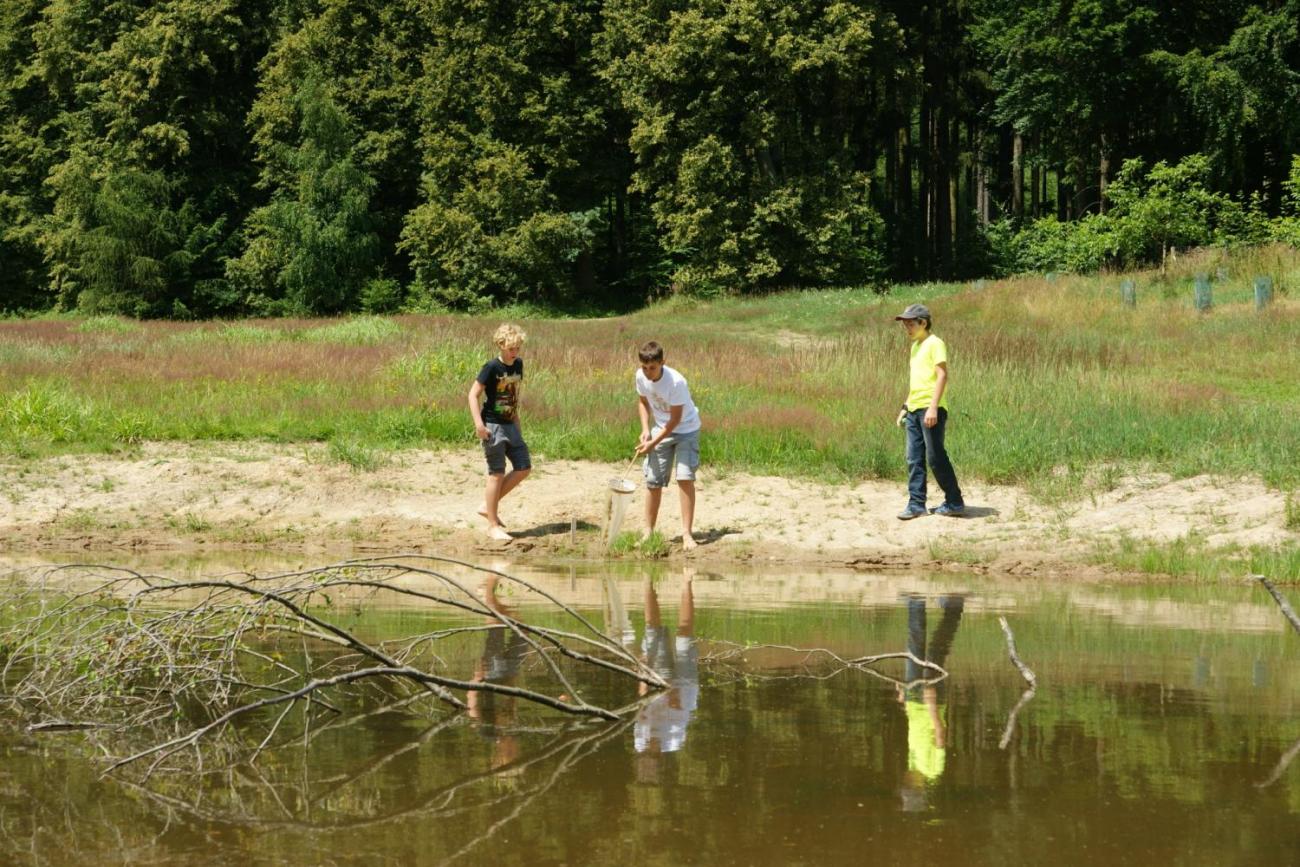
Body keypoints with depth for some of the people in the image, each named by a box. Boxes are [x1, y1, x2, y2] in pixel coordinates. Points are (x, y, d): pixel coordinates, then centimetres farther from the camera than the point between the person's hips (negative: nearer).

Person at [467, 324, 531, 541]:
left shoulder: (518, 365, 6)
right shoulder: (492, 368, -15)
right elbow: (473, 394, -15)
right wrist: (478, 423, -22)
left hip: (510, 425, 8)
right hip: (493, 426, -8)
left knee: (524, 468, 5)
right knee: (497, 474, -5)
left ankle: (488, 506, 15)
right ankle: (493, 525, 2)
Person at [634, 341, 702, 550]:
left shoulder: (676, 382, -31)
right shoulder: (641, 377, -13)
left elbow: (675, 419, -24)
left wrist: (653, 443, -20)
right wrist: (645, 430, -6)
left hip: (685, 429, -5)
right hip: (660, 429, 5)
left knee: (685, 477, -17)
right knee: (652, 481, 2)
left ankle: (687, 534, -15)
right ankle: (648, 533, 13)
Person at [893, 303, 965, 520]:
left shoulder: (934, 344, -8)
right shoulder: (915, 346, 19)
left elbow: (942, 375, -16)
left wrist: (933, 407, -23)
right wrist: (905, 407, 23)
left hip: (930, 409, -9)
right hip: (914, 410, 9)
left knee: (935, 457, -6)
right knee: (914, 459, 5)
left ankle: (955, 503, 4)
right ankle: (916, 504, 6)